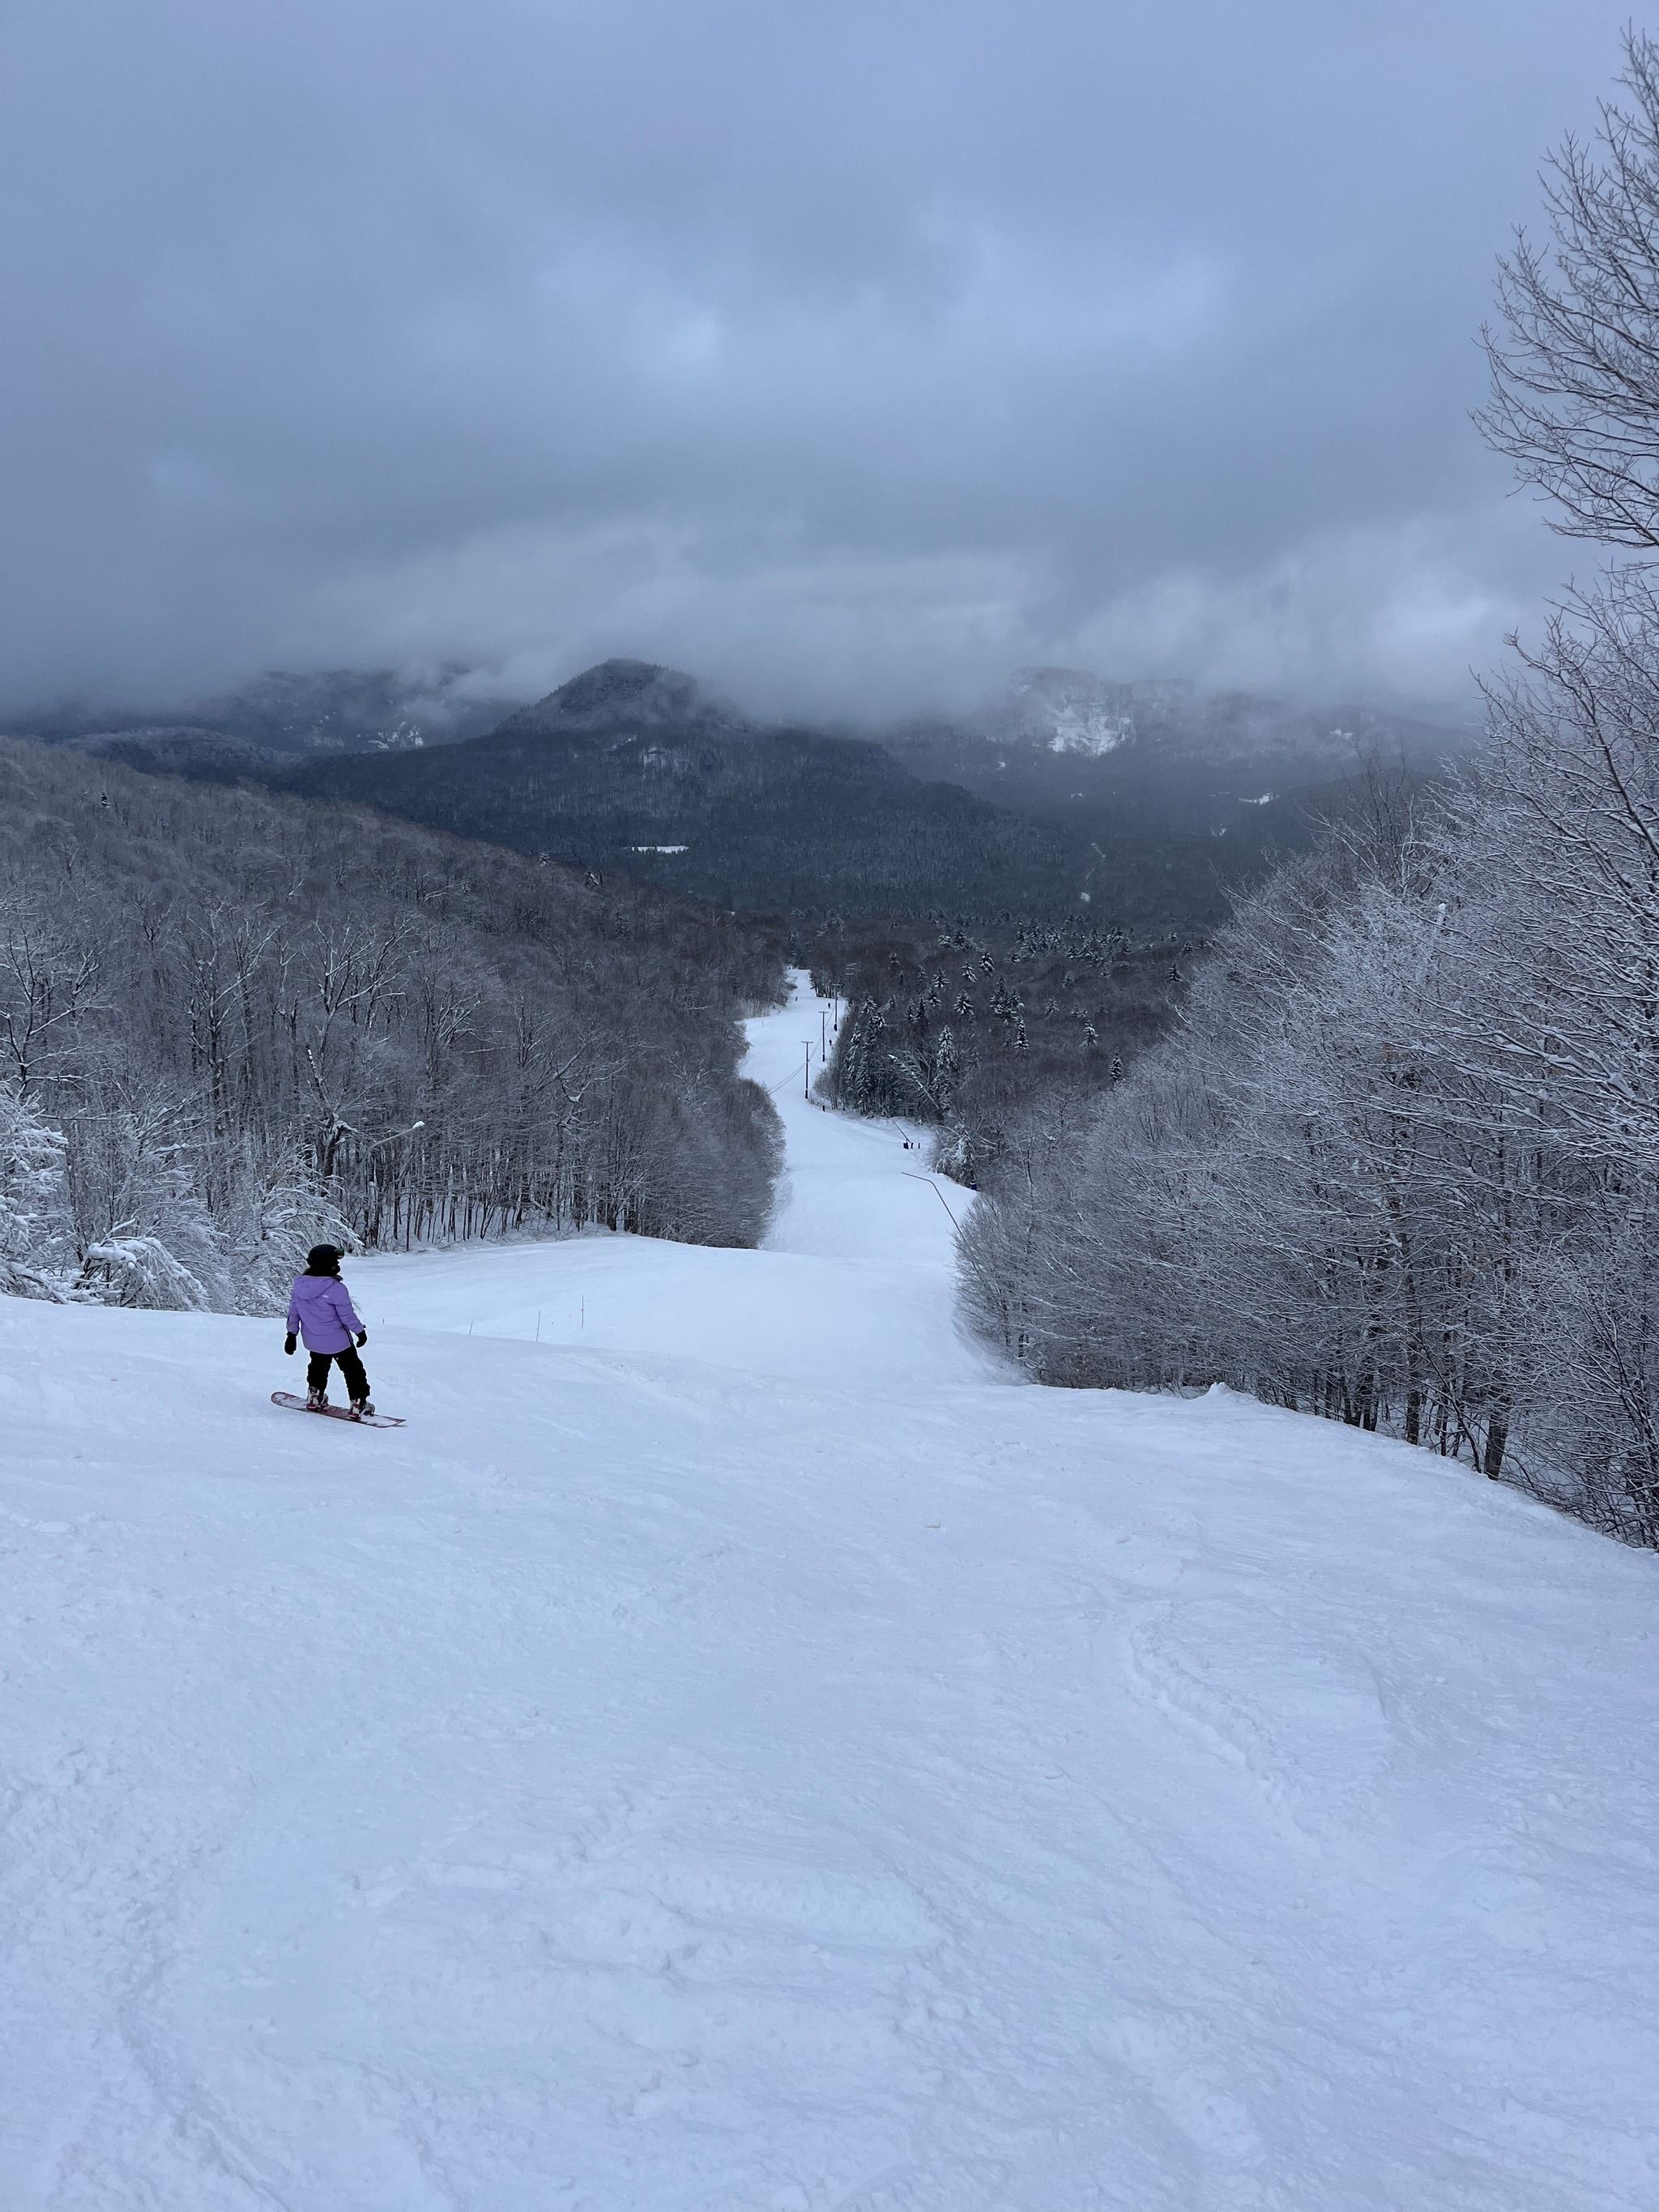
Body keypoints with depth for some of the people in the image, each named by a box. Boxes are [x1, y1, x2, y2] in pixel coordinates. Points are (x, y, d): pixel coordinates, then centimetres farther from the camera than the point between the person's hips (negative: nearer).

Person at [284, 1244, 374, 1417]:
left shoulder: (300, 1284, -8)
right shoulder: (336, 1289, -27)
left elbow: (293, 1310, 2)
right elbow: (348, 1316, -19)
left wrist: (292, 1334, 13)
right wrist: (361, 1331, -2)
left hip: (312, 1341, 6)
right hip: (338, 1341, -6)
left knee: (318, 1366, 32)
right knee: (353, 1369, 11)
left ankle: (314, 1396, 38)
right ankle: (358, 1403, 14)